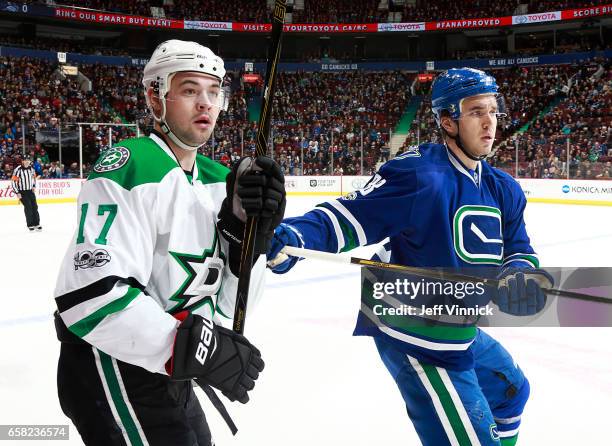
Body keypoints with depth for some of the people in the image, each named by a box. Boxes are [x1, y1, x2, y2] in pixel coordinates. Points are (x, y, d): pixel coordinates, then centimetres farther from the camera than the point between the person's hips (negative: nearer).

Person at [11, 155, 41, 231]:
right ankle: (30, 225, 0)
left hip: (30, 191, 6)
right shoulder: (18, 170, -17)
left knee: (34, 207, 6)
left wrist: (34, 186, 10)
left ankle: (36, 224, 17)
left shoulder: (31, 168, 2)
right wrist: (17, 193, -16)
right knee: (28, 207, -10)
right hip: (22, 192, -6)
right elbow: (13, 182, -16)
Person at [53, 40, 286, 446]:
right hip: (111, 374, -8)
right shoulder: (129, 168, -19)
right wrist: (198, 348, -28)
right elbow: (91, 298, -30)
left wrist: (247, 230, -14)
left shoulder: (218, 179, 6)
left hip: (168, 372, 9)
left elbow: (227, 303, 2)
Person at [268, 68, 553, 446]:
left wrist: (520, 274, -16)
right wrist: (293, 237, -43)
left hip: (462, 333, 10)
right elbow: (351, 217, -26)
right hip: (417, 341, -10)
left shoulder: (504, 190, 3)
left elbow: (519, 250, 8)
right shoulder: (420, 174, -23)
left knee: (511, 392, 32)